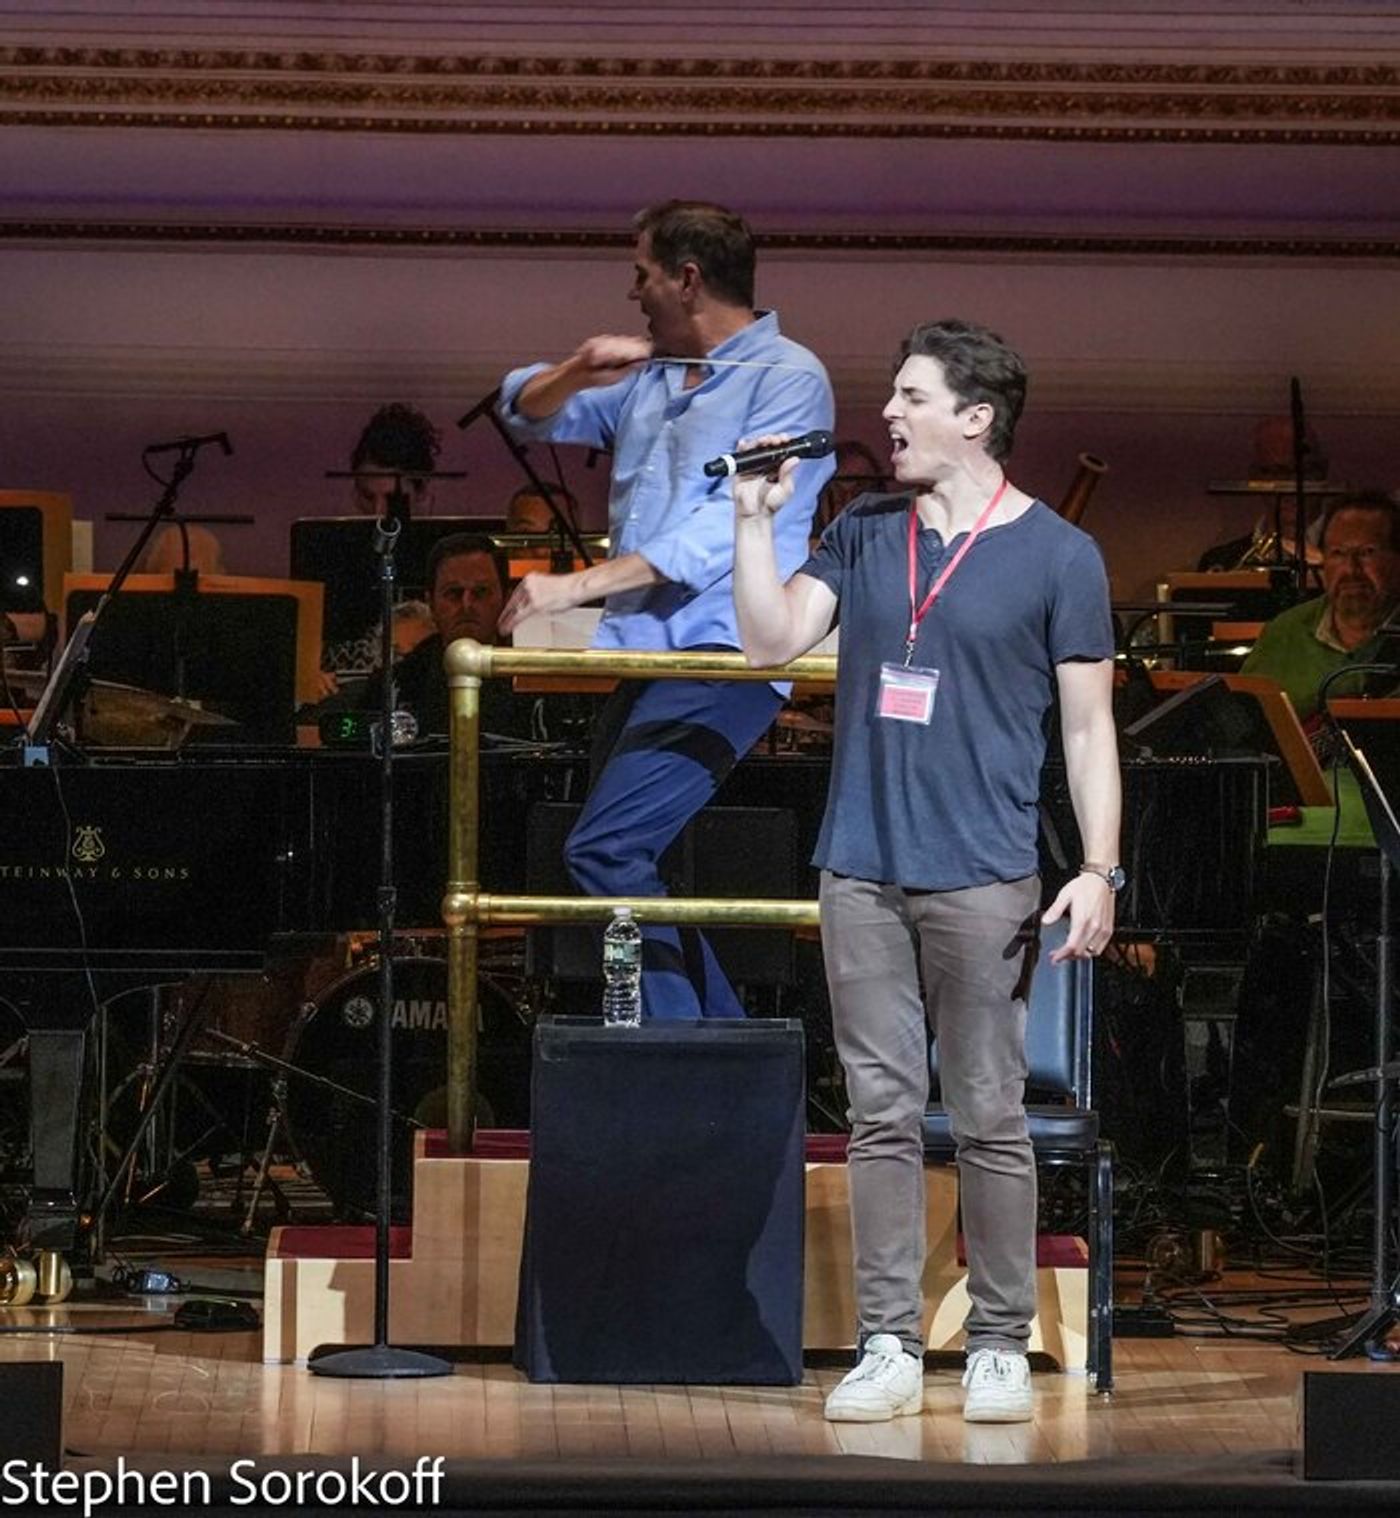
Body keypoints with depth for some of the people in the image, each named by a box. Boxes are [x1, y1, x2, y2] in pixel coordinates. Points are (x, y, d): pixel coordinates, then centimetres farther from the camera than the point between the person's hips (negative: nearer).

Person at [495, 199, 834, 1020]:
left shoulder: (785, 378, -7)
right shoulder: (646, 375, 18)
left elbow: (731, 523, -19)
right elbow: (527, 411, 25)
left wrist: (578, 584, -24)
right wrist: (581, 367, 2)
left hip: (723, 655, -9)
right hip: (640, 653, 9)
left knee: (605, 850, -22)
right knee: (630, 864, 8)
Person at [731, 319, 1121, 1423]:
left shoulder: (1057, 556, 1)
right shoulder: (863, 534, 13)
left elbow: (1088, 724, 0)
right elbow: (772, 640, 5)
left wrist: (1100, 868, -8)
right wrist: (755, 518, -2)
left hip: (981, 879, -4)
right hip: (861, 874, 4)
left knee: (990, 1118, -1)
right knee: (882, 1115, 4)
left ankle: (1001, 1348, 7)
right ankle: (889, 1346, 7)